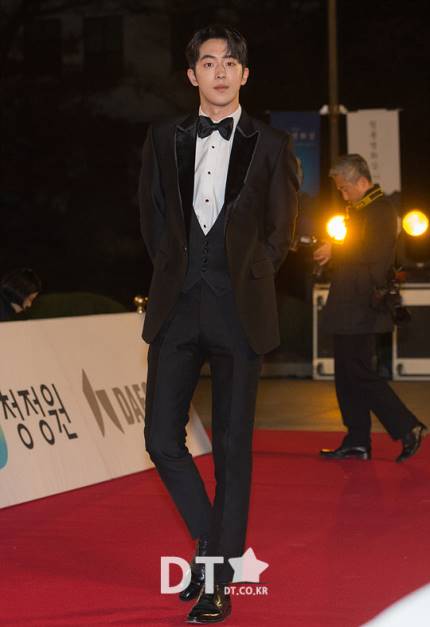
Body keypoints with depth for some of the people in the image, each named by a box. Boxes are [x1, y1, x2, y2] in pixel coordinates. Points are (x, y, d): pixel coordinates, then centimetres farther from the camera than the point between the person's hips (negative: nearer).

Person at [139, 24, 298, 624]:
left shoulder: (271, 145, 5)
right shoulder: (164, 139, 11)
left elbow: (279, 231, 7)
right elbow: (152, 216, 14)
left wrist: (243, 283, 1)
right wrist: (177, 275, 5)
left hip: (239, 308, -2)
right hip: (177, 306, 2)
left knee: (233, 445, 1)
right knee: (163, 439, -4)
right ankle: (209, 538, 20)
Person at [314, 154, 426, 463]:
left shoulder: (380, 211, -14)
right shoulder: (361, 209, 18)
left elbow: (374, 259, -22)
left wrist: (335, 251, -14)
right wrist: (329, 252, 6)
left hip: (361, 310, -10)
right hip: (350, 310, 10)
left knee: (359, 372, -8)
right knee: (347, 374, 10)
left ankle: (407, 427, -2)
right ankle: (357, 442, 14)